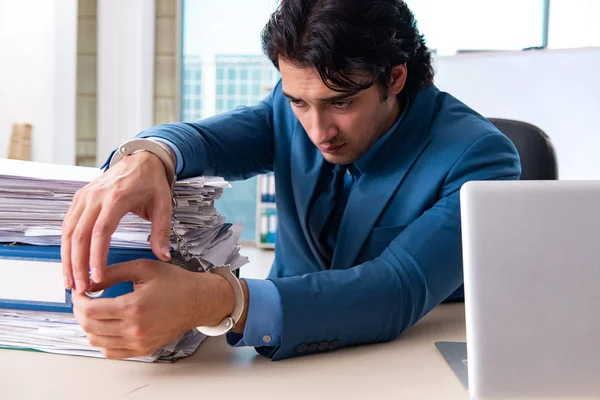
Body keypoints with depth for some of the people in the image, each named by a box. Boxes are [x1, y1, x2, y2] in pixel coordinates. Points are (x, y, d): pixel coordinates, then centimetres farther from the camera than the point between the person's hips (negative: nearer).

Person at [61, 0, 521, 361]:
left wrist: (214, 302, -41)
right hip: (292, 360, 3)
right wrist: (146, 160, -35)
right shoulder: (295, 105, -2)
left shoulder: (479, 160, -18)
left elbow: (398, 292, -30)